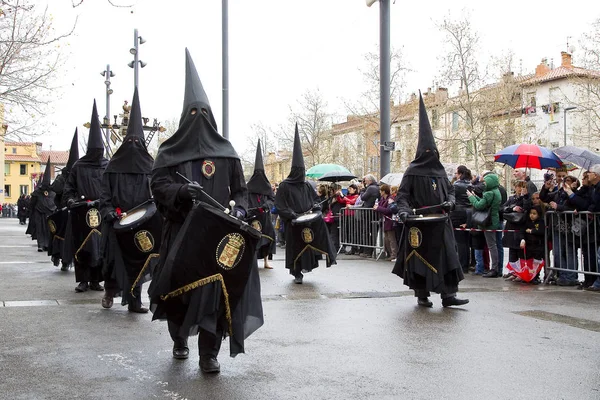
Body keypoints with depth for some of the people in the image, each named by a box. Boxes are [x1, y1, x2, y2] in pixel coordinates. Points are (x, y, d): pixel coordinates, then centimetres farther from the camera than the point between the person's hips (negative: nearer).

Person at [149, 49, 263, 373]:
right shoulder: (170, 151, 8)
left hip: (217, 231, 1)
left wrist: (238, 210, -5)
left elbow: (241, 190, 14)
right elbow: (158, 183, -2)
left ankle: (209, 353, -1)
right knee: (180, 285, 4)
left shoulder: (226, 152, 12)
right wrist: (182, 191, -21)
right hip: (181, 231, 0)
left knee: (216, 288, -7)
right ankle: (179, 339, 29)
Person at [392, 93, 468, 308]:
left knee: (447, 256, -1)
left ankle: (448, 295, 1)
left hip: (440, 222, 5)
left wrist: (450, 201, -2)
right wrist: (403, 209, -21)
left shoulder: (440, 170, 13)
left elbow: (450, 189, 19)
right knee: (421, 257, 1)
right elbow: (402, 194, -4)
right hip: (419, 223, -5)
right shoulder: (412, 171, -2)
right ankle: (421, 295, 12)